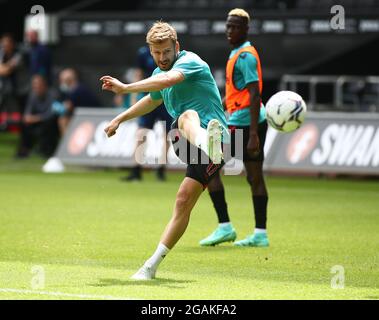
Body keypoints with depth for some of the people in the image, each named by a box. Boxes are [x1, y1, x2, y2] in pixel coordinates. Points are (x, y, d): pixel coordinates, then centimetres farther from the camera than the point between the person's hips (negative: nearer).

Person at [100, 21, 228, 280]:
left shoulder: (190, 62, -8)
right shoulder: (160, 72, 21)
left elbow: (167, 80, -31)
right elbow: (152, 100, 45)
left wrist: (125, 88, -31)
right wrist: (120, 119, 55)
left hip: (216, 139, -4)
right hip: (186, 141, 4)